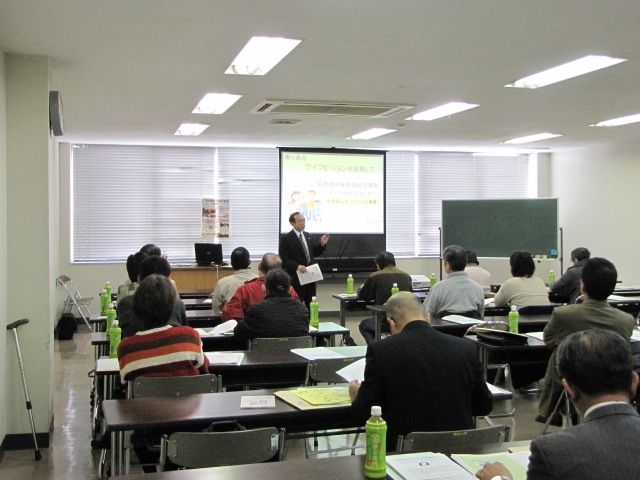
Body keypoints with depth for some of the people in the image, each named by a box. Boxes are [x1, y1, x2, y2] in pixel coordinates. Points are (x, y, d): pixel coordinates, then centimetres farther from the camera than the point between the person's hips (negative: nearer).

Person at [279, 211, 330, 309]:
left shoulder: (309, 236, 11)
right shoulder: (286, 239, -8)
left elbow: (315, 253, 18)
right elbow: (284, 259, -14)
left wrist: (322, 244, 1)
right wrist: (297, 266, -28)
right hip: (296, 278, -6)